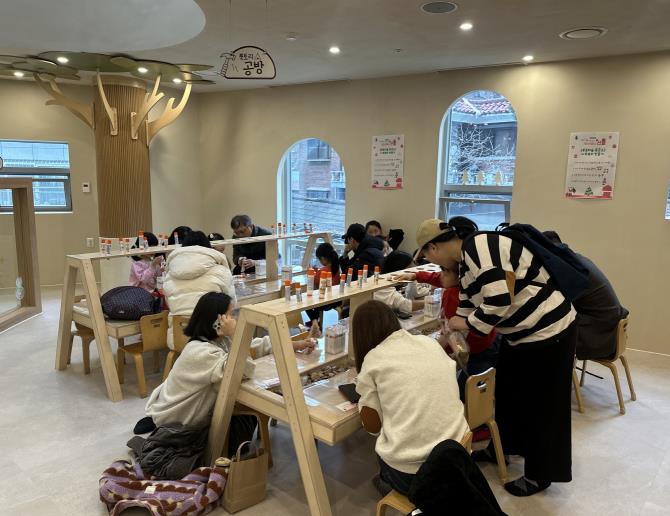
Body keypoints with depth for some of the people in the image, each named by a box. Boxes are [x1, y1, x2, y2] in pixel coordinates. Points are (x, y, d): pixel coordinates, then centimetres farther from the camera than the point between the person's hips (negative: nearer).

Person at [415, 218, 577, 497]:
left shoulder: (478, 247, -25)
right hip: (523, 333, 10)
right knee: (507, 392, 21)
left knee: (540, 405, 6)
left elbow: (498, 300, -33)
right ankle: (500, 448, 41)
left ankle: (539, 474, 24)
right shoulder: (465, 260, 7)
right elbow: (467, 305, 15)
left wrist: (467, 324, -17)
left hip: (548, 332, -10)